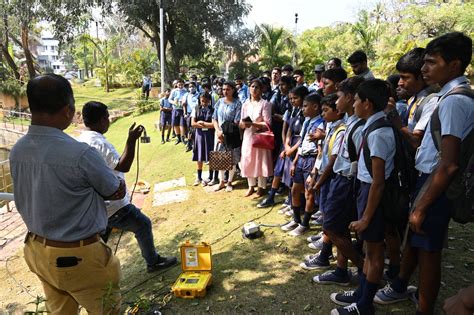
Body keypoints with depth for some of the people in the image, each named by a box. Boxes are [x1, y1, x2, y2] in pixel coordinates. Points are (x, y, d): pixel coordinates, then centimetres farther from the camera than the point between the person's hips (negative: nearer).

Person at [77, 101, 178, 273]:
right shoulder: (99, 143, -25)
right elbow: (123, 166, -28)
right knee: (143, 225, 10)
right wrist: (131, 140, -28)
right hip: (112, 207, -9)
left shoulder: (80, 140, 6)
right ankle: (153, 261, 27)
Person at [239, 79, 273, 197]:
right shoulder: (245, 104, 8)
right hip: (248, 136, 5)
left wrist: (253, 124, -21)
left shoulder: (265, 104, -7)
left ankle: (261, 187, 15)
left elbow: (267, 123, -12)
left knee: (260, 161, 2)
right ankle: (251, 186, 22)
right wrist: (243, 124, -13)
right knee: (248, 161, 7)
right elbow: (241, 124, 10)